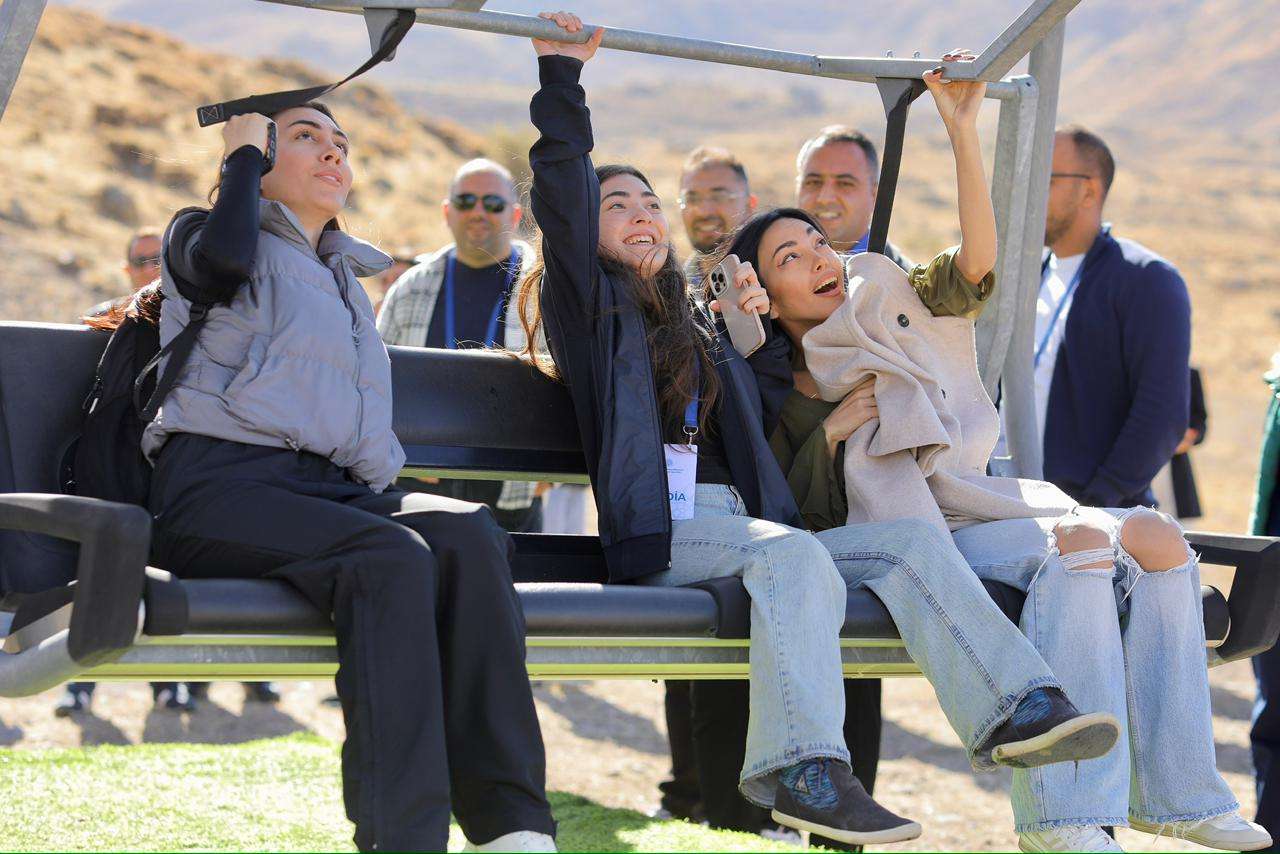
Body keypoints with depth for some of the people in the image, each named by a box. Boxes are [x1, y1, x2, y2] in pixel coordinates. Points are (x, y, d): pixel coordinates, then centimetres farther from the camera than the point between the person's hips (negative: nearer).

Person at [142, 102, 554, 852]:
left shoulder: (345, 278, 33)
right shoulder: (201, 236, 14)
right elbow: (222, 261, -12)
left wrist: (386, 486, 15)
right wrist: (244, 152, 5)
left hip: (331, 484, 6)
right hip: (218, 484, -5)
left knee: (469, 532, -28)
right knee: (391, 555, -36)